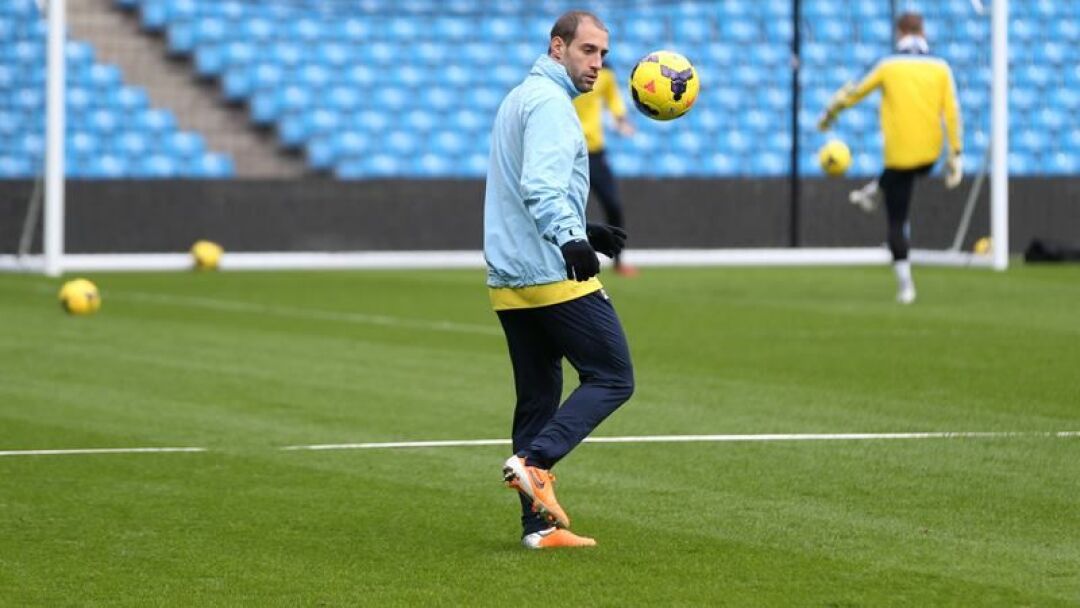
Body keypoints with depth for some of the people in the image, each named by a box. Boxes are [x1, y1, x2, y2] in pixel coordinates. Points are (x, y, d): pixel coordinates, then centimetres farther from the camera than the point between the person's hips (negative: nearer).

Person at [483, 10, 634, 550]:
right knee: (612, 378, -3)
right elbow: (541, 185, -24)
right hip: (555, 275, -10)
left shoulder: (520, 99, 22)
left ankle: (539, 524, 8)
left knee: (537, 397, 10)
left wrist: (585, 231, 36)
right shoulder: (550, 102, -10)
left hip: (509, 279, 10)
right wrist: (569, 238, -34)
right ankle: (535, 462, -17)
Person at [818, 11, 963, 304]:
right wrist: (955, 156, 0)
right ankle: (873, 194, 55)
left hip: (899, 154, -2)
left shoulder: (889, 66, -3)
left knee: (897, 222, 4)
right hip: (929, 156, 2)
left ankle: (905, 284, -2)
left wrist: (830, 113, 26)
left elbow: (854, 93, 8)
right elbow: (952, 113, -3)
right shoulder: (940, 68, 0)